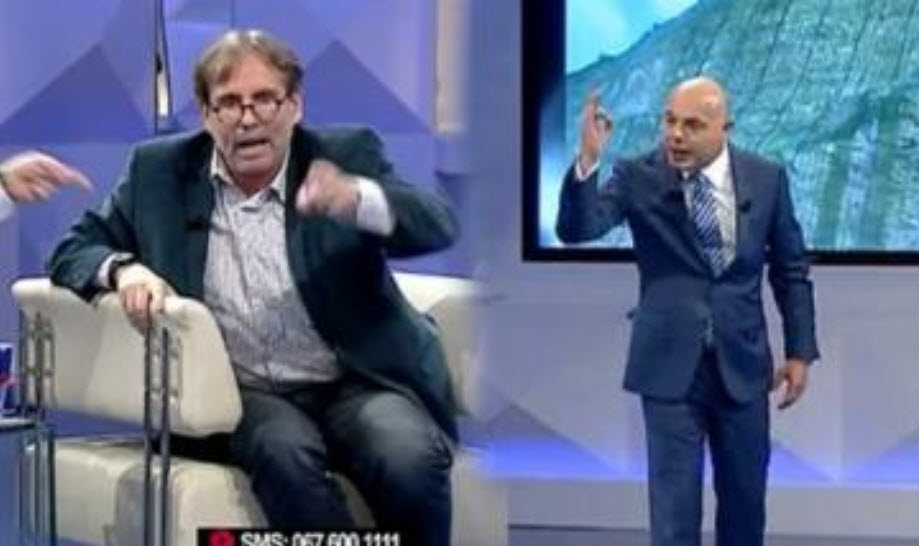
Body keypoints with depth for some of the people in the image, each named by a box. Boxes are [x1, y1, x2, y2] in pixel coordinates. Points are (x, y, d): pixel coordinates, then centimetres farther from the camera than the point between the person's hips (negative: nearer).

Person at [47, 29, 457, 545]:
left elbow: (440, 226, -13)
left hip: (358, 380, 0)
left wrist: (356, 199, -35)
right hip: (242, 392, 1)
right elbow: (73, 250, 10)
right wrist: (123, 268, -15)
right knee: (285, 452, -34)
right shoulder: (161, 170, 7)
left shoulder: (347, 155, 1)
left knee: (410, 461, -31)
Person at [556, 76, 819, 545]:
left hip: (742, 363, 2)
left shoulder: (767, 178, -1)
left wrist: (799, 350, 5)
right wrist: (587, 161, -33)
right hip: (670, 365, -2)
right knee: (674, 502, 0)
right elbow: (576, 230, -19)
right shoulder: (638, 177, -6)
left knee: (744, 499, 14)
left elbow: (791, 269, 8)